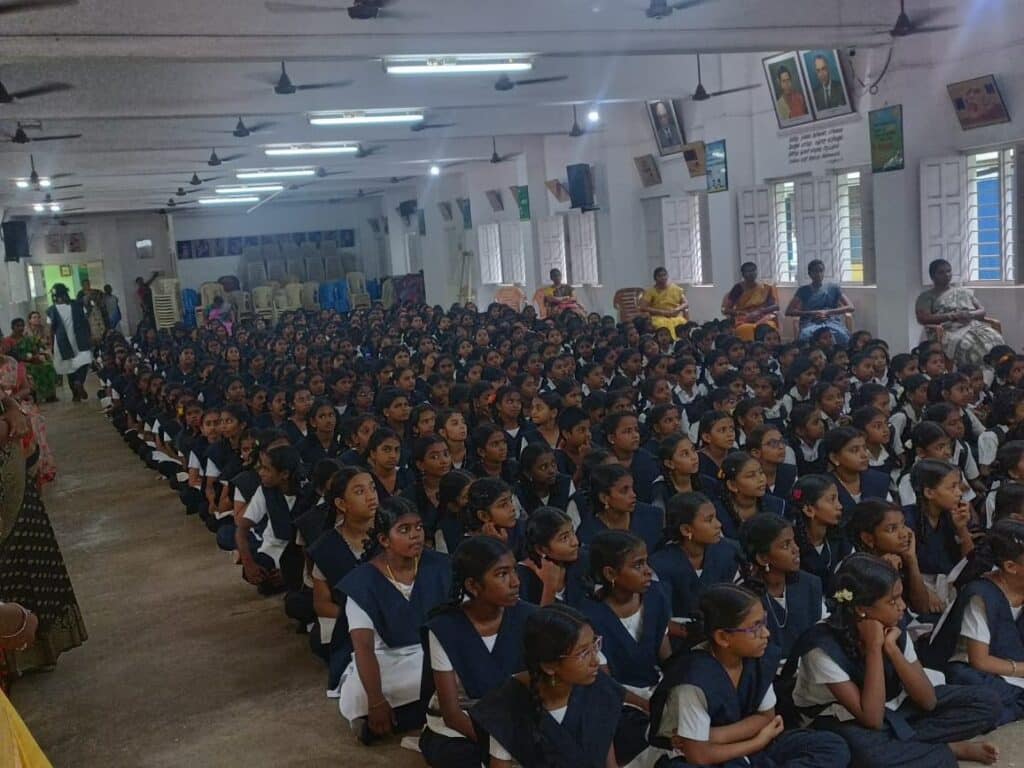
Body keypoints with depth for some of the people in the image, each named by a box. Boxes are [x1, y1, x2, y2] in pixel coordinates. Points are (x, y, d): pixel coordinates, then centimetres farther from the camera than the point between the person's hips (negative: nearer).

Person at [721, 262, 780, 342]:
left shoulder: (766, 288, 11)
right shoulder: (738, 288, 5)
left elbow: (775, 306, 4)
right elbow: (725, 310, 2)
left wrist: (760, 311, -13)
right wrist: (744, 313, -12)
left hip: (763, 319, 2)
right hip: (744, 321, -2)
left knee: (769, 327, -34)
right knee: (746, 330, -37)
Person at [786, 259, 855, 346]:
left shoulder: (833, 288, 17)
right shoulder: (803, 290, 16)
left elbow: (850, 307, 8)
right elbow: (789, 311, 7)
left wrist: (828, 312, -6)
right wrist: (811, 313, -7)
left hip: (832, 321, 0)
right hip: (810, 322, 0)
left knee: (843, 337, -36)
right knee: (805, 336, -39)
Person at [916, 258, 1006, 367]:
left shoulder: (964, 291, 27)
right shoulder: (927, 296, 12)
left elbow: (982, 311, 22)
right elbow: (923, 318, -5)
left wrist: (970, 315, -4)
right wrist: (952, 316, -12)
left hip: (974, 325, 5)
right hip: (948, 329, -5)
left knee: (995, 340, -29)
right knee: (965, 345, -40)